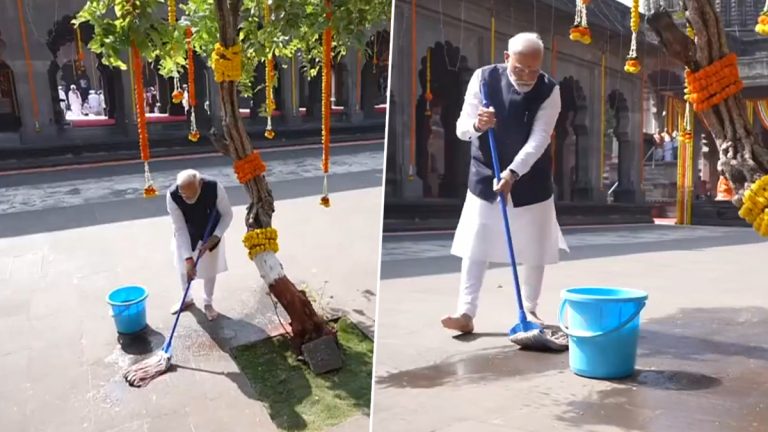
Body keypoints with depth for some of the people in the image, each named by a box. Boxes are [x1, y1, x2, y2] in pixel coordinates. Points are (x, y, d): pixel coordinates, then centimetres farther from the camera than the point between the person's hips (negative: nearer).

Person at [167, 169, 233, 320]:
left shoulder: (214, 188, -37)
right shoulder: (172, 196, -36)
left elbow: (227, 214, -19)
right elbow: (180, 229, -30)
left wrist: (215, 237, -29)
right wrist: (188, 258, -34)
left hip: (211, 234, -1)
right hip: (186, 235, 1)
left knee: (210, 268, 12)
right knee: (183, 266, 18)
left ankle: (208, 303, 36)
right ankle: (187, 298, 44)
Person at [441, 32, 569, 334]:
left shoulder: (549, 90, -12)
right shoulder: (484, 78, -10)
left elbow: (539, 139, -22)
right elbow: (461, 129, -12)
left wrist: (512, 173, -35)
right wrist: (477, 124, -36)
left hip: (531, 182, 0)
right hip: (485, 177, 0)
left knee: (535, 251, 8)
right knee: (474, 247, -2)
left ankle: (529, 309, 25)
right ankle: (466, 312, 2)